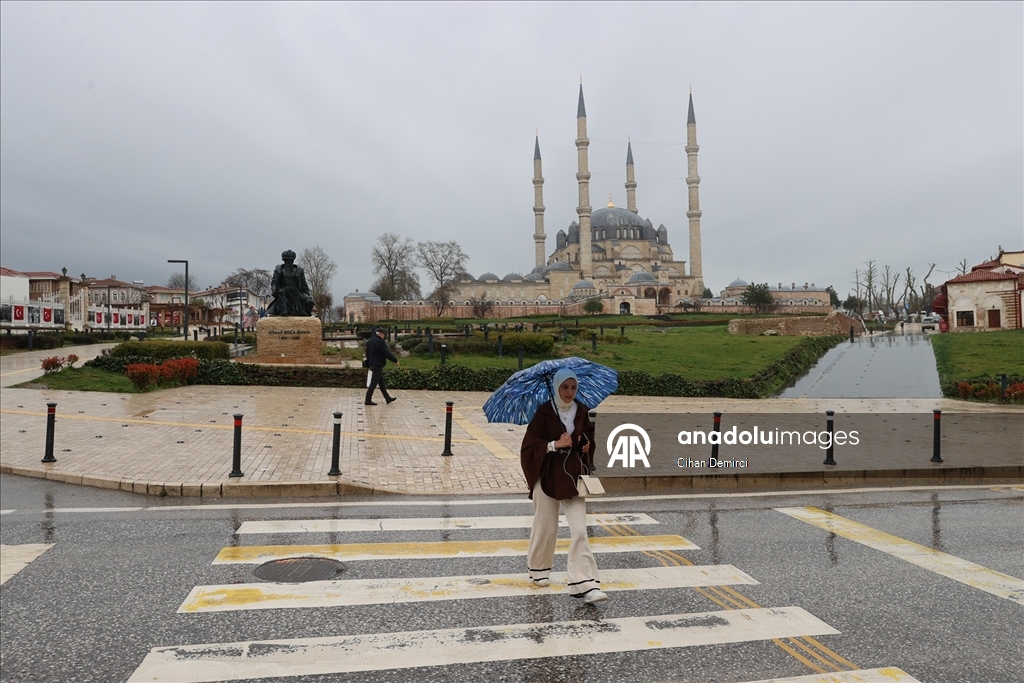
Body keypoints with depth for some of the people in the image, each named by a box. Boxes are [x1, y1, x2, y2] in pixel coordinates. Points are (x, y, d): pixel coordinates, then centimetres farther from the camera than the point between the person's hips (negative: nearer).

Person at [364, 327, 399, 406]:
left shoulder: (369, 341, 12)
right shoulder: (380, 342, -17)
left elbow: (367, 354, 20)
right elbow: (387, 353, -18)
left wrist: (368, 364, 27)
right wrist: (395, 361, -9)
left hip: (372, 365, 10)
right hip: (378, 366, -10)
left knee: (381, 383, 14)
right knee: (373, 383, -5)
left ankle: (388, 398, 20)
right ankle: (368, 400, -3)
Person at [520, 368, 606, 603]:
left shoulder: (582, 412, 2)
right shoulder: (544, 412, -9)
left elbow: (589, 437, 15)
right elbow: (529, 445, -10)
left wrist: (588, 445, -7)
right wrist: (555, 444, -22)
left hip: (573, 476, 3)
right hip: (548, 477, -2)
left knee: (579, 531, -5)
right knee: (546, 528, 11)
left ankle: (586, 584, -6)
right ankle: (538, 569, 35)